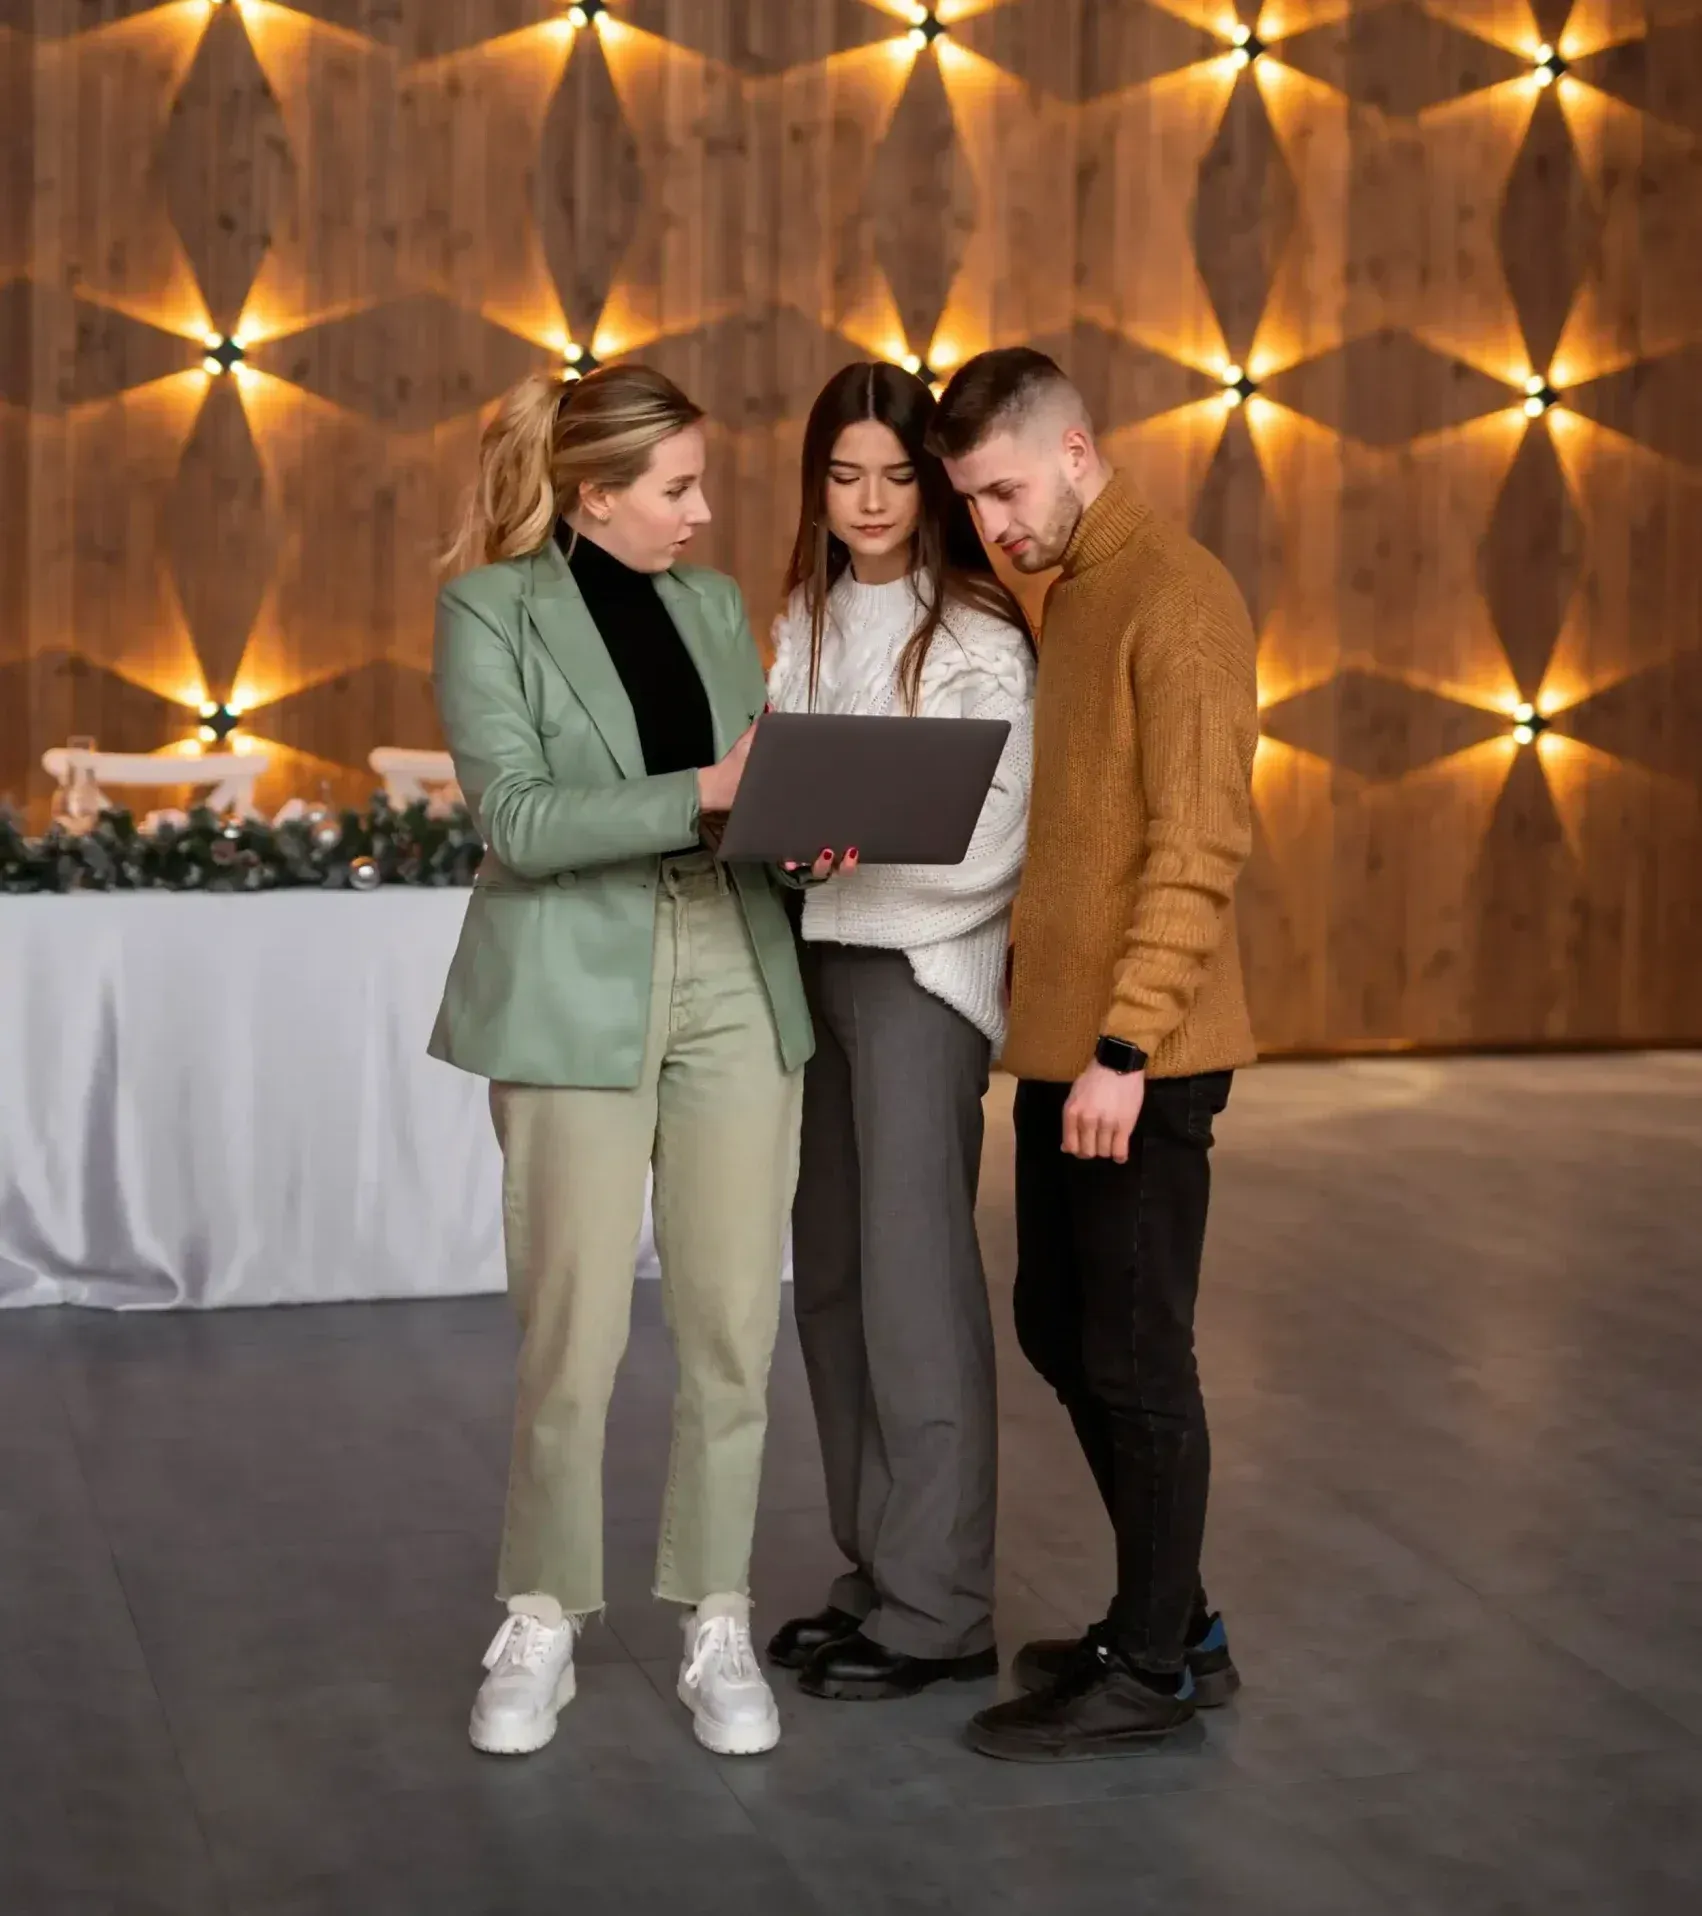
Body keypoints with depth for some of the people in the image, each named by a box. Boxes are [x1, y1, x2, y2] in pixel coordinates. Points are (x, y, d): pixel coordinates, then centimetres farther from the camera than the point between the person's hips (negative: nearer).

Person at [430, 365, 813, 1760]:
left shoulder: (715, 603, 13)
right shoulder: (492, 608, -2)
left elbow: (755, 787, 15)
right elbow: (519, 819, -13)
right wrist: (701, 794, -21)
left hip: (734, 977, 4)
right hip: (578, 992, -4)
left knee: (735, 1327, 4)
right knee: (575, 1336, -1)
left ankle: (718, 1627, 17)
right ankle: (542, 1628, 18)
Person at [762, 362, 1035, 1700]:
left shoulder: (978, 637, -6)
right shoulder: (803, 625, 14)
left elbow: (989, 842, -12)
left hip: (921, 963, -6)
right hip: (812, 955, 7)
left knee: (914, 1276, -7)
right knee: (832, 1276, 9)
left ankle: (940, 1610, 1)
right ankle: (877, 1571, 20)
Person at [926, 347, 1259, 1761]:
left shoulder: (1178, 598, -12)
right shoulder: (1071, 597, 16)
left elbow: (1202, 845, -19)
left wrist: (1127, 1044, -22)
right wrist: (1051, 1026, 13)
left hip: (1140, 1060, -9)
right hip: (1059, 1045, 9)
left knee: (1135, 1360, 0)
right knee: (1061, 1334, 15)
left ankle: (1155, 1672, 13)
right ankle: (1172, 1621, 28)